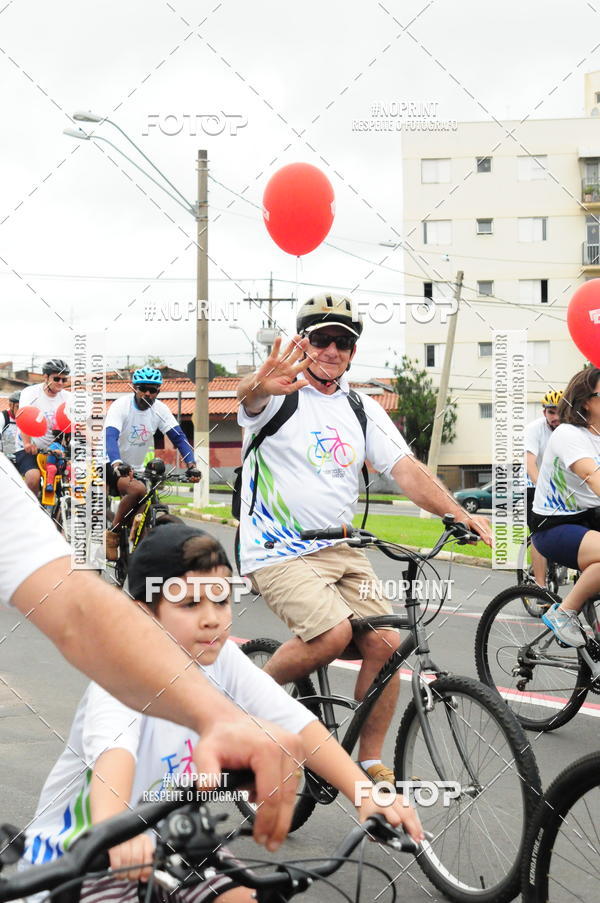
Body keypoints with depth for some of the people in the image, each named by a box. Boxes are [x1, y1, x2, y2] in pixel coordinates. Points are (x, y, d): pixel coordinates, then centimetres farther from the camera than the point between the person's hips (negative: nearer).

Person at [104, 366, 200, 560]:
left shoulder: (160, 409, -5)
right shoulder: (121, 406, -19)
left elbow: (179, 437, -9)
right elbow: (111, 436, -34)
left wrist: (191, 465, -27)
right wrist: (117, 465, -52)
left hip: (136, 468, 6)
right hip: (111, 466, -6)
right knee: (138, 489, -33)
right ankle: (112, 534, -17)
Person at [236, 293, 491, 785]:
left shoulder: (362, 409, 10)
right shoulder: (279, 393, -5)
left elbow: (406, 469, -1)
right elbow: (250, 396, -31)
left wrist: (461, 514, -17)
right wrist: (260, 387, -57)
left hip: (342, 550, 6)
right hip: (279, 552, -6)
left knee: (385, 643, -7)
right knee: (334, 634, -25)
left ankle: (372, 763, 10)